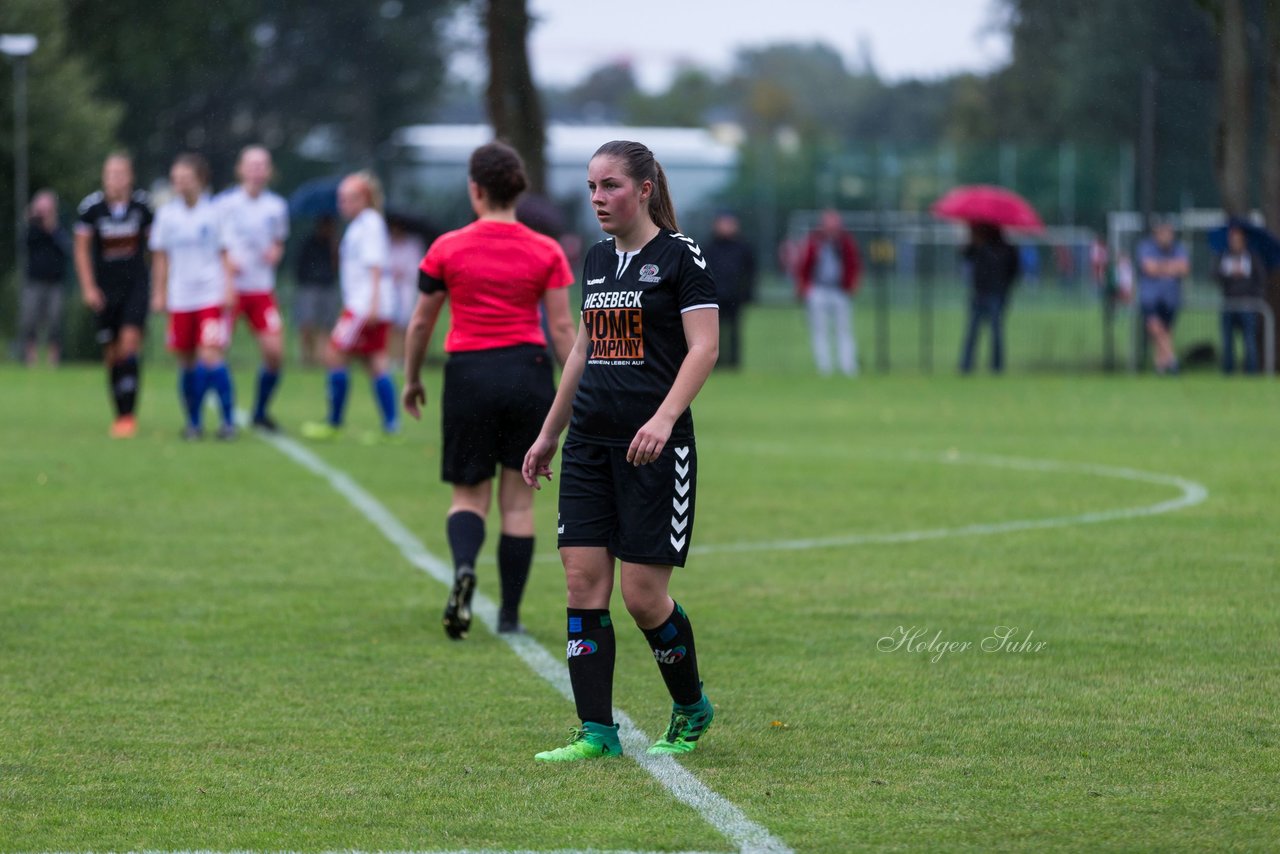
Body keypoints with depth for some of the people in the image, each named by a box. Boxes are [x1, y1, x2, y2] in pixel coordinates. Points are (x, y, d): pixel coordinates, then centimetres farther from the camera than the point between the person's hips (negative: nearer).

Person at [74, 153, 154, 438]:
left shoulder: (142, 204, -4)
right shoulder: (91, 206, -6)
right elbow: (81, 249, 2)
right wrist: (88, 287, -5)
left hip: (136, 286, -1)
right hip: (105, 290, 1)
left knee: (129, 343, -16)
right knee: (112, 353, 6)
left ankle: (129, 415, -17)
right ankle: (120, 414, 19)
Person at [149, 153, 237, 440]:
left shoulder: (214, 212, -2)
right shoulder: (166, 214, 6)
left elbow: (225, 254, 3)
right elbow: (160, 256, 13)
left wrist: (229, 289, -4)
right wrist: (159, 293, 11)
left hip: (212, 296, -3)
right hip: (180, 297, 3)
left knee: (211, 357, -14)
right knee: (187, 362, 6)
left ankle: (229, 419, -5)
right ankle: (193, 422, 19)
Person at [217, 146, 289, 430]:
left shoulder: (276, 206, 8)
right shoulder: (225, 203, -3)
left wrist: (275, 252, -1)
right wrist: (225, 261, -15)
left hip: (262, 288, 4)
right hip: (229, 287, -3)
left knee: (274, 351, -5)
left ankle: (260, 412, 14)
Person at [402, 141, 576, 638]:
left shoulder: (448, 249, -3)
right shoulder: (546, 252, -1)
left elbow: (421, 323, 4)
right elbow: (561, 327, -2)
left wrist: (412, 380, 19)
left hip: (469, 374, -1)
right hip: (528, 370, 1)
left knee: (469, 494, 11)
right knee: (518, 499, 9)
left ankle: (464, 566, -21)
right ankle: (509, 615, 10)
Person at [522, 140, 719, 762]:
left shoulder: (680, 255, -6)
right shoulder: (596, 260, 14)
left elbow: (704, 346, -12)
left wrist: (664, 417, -25)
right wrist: (549, 433, 24)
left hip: (654, 448, -6)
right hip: (589, 445, 7)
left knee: (643, 595, -6)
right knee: (583, 583, -2)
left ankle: (691, 709, 18)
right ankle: (596, 732, 1)